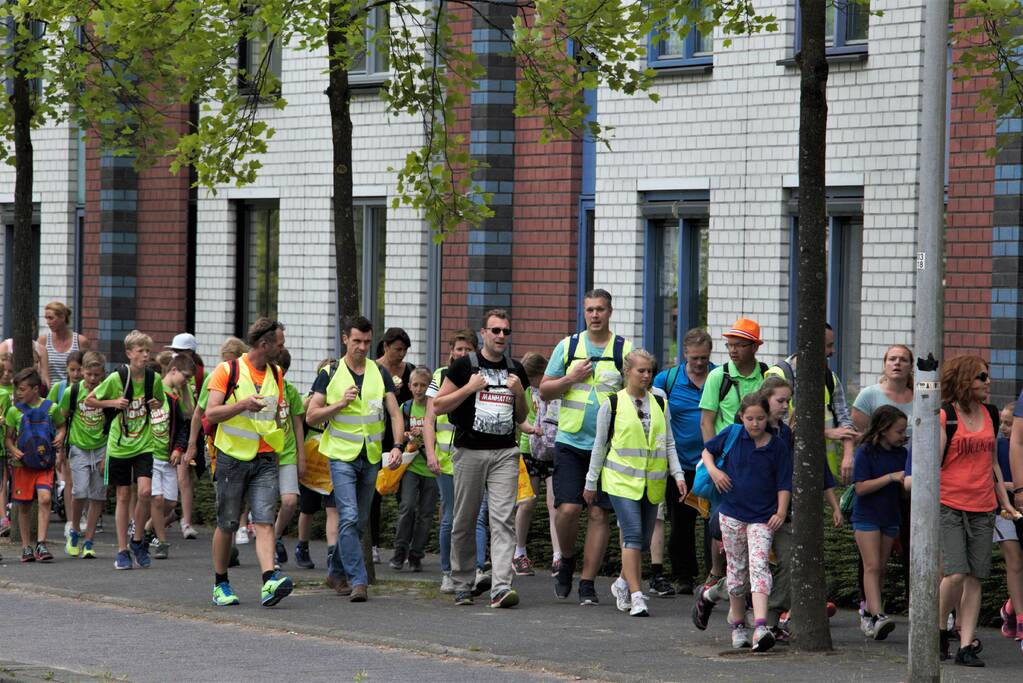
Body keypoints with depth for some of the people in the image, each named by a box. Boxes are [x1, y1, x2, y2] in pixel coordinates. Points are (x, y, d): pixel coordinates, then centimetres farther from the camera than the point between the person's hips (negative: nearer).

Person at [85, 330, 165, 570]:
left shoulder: (154, 378, -2)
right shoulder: (116, 378, -10)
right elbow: (89, 401, 0)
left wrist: (157, 404, -5)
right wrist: (114, 402, -15)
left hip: (144, 445, 1)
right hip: (119, 445, -1)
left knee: (145, 491, -15)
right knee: (123, 496, 4)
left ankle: (137, 540, 6)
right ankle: (122, 550, 13)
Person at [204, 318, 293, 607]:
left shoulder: (276, 375, 13)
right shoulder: (227, 371, -5)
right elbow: (211, 413, -11)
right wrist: (242, 404, -24)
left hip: (265, 461, 4)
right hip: (232, 458, -4)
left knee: (265, 521, -12)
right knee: (227, 525, 4)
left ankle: (270, 582, -25)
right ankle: (220, 585, 18)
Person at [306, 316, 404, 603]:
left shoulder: (380, 374, 7)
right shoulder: (330, 374, 0)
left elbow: (395, 413, 4)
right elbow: (311, 416, -2)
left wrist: (397, 446, -11)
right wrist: (340, 403, -17)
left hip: (372, 457, 4)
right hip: (342, 456, -4)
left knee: (360, 521, 11)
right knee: (349, 518, -15)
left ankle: (336, 572, 27)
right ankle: (358, 580, -17)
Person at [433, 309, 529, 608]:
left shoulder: (516, 370, 14)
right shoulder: (465, 366, 2)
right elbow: (438, 406, 0)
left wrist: (520, 393, 3)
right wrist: (469, 388, -9)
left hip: (505, 453, 2)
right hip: (470, 451, -2)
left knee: (503, 519, -11)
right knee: (465, 521, 5)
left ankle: (502, 587, -19)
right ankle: (463, 585, 18)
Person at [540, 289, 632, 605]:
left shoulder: (624, 349, 3)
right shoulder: (568, 346, 7)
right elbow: (544, 391, 10)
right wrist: (572, 378, -7)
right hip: (570, 441, 1)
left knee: (599, 513, -2)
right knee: (568, 508, -10)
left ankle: (587, 583, 5)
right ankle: (567, 562, 17)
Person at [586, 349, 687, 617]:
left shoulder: (660, 404, 10)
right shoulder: (612, 404, 0)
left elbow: (669, 443, 14)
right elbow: (600, 445, 5)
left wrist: (678, 475, 2)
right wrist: (591, 482, 7)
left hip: (652, 482, 4)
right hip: (621, 479, -4)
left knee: (644, 540, 7)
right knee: (633, 535, -16)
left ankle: (623, 583, 30)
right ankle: (636, 596, -17)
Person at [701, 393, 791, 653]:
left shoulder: (777, 447, -3)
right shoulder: (732, 435, 1)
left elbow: (784, 483, 0)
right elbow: (708, 450, 16)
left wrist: (781, 511, -13)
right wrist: (713, 470, -3)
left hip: (762, 518, -2)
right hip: (732, 514, 2)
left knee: (758, 566, -17)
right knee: (736, 569, 10)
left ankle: (760, 626, -29)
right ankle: (738, 624, 24)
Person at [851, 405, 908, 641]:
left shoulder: (901, 454, 7)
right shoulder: (866, 452, -11)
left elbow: (906, 486, 17)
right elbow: (861, 487, -17)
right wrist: (891, 477, -23)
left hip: (890, 517, 6)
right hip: (867, 517, -6)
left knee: (880, 568, 8)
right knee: (872, 566, -12)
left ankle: (869, 614, 16)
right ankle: (878, 615, -21)